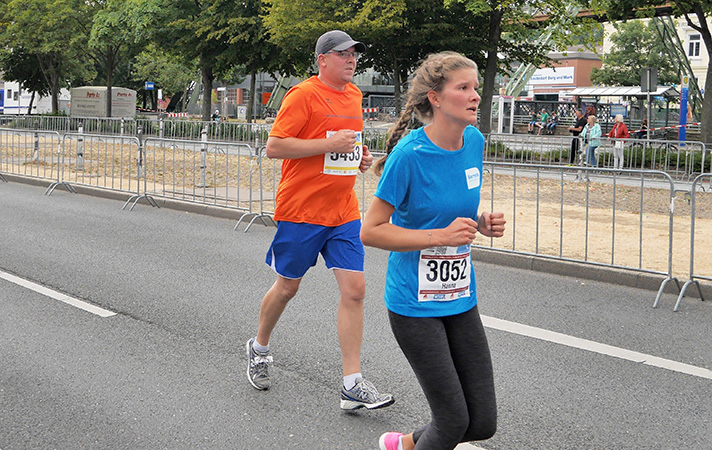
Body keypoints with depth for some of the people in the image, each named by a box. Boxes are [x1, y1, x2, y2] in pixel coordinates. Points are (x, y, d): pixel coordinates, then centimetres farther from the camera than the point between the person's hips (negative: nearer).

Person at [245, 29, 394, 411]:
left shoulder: (354, 95, 13)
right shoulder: (303, 94, -11)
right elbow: (274, 146, -16)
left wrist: (359, 156, 8)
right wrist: (329, 143, -21)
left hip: (344, 212, 6)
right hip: (301, 210, -6)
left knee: (354, 290, -3)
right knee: (287, 287, 9)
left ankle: (353, 385, 0)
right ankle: (259, 348, 38)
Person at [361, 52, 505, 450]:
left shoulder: (475, 142, 2)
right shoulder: (409, 154, -18)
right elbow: (371, 232, -15)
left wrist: (483, 224, -2)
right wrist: (442, 235, -22)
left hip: (461, 299, 7)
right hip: (415, 305, -7)